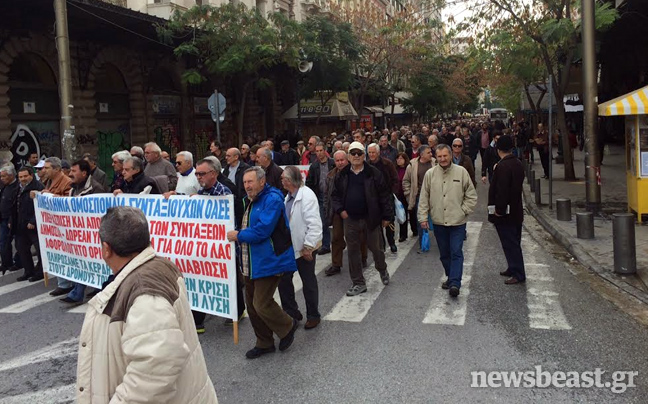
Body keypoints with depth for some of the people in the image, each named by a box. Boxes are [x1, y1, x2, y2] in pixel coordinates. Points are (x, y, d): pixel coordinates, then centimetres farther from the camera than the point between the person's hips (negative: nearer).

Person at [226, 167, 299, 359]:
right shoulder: (250, 201, 14)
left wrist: (238, 235, -12)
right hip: (250, 263, 10)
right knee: (252, 304, 13)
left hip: (268, 262, -9)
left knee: (262, 305, -10)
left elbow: (262, 230, -24)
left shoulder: (272, 199, -16)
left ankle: (287, 327, 18)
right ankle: (264, 343, 28)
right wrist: (238, 235, 7)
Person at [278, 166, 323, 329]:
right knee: (283, 279, 10)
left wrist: (308, 246, -22)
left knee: (309, 283, 6)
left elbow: (314, 224, -22)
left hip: (305, 248, -8)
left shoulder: (306, 195, -18)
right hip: (290, 246, 8)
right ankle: (291, 312, 25)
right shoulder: (289, 196, 10)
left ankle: (313, 316, 23)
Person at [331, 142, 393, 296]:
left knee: (375, 248, 10)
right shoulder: (343, 174, 5)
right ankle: (358, 283, 19)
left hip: (370, 218, -3)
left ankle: (382, 270, 41)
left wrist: (387, 215, -6)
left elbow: (384, 195, -4)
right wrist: (340, 210, -3)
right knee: (353, 251, 7)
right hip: (350, 220, 3)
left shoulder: (373, 173, -5)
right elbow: (335, 195, 12)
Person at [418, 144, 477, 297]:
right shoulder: (430, 174, 0)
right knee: (444, 254, 14)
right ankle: (451, 278, 30)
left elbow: (471, 195, 2)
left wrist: (463, 211, -5)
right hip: (438, 221, 3)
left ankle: (455, 283, -9)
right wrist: (423, 217, 1)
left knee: (456, 253, -8)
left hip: (457, 222, -3)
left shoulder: (461, 172, -4)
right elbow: (424, 198, 4)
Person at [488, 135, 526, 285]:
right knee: (514, 242, 18)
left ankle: (518, 274, 0)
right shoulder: (518, 164, 8)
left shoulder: (502, 166, -20)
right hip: (516, 211, 9)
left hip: (505, 213, -9)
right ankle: (513, 269, 29)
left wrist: (499, 209, -18)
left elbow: (501, 190, -24)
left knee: (510, 243, -3)